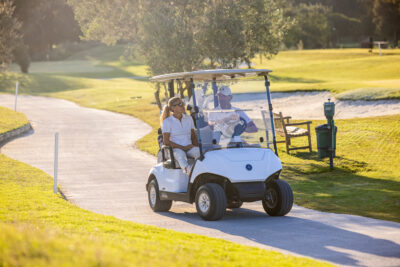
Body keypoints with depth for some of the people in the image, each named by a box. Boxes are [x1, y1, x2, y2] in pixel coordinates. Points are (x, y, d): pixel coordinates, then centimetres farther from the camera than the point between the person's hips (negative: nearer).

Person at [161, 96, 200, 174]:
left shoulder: (189, 119, 15)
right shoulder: (167, 122, 1)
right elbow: (166, 142, -6)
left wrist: (196, 147, -4)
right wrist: (183, 147, -14)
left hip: (189, 148, 4)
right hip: (175, 149, -4)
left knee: (198, 152, -32)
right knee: (180, 154, -40)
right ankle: (188, 170, -65)